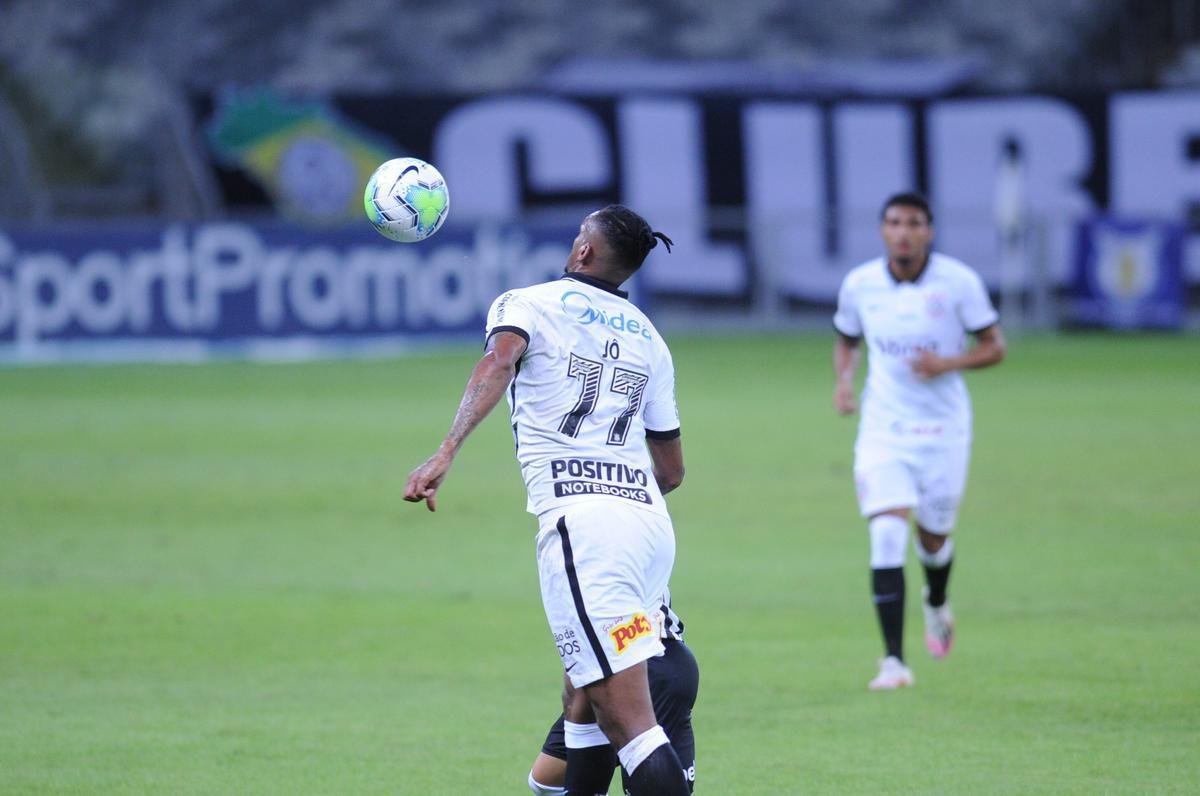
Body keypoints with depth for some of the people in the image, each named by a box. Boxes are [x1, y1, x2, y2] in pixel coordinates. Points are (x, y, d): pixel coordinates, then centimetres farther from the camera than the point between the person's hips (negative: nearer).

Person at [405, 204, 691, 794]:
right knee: (584, 700, 21)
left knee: (628, 724, -12)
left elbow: (498, 363, -17)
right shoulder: (648, 338, 23)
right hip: (650, 523, 6)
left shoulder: (527, 303, 7)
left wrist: (446, 452, -27)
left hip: (579, 523, -6)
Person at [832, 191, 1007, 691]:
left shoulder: (958, 282, -9)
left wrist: (948, 363, -20)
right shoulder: (860, 285, -2)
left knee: (934, 539, 12)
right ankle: (894, 660, -15)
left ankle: (937, 605, 50)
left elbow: (994, 347, -2)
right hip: (883, 428, 0)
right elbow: (847, 340, 16)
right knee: (887, 536, -16)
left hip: (943, 426, 0)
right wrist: (843, 378, -4)